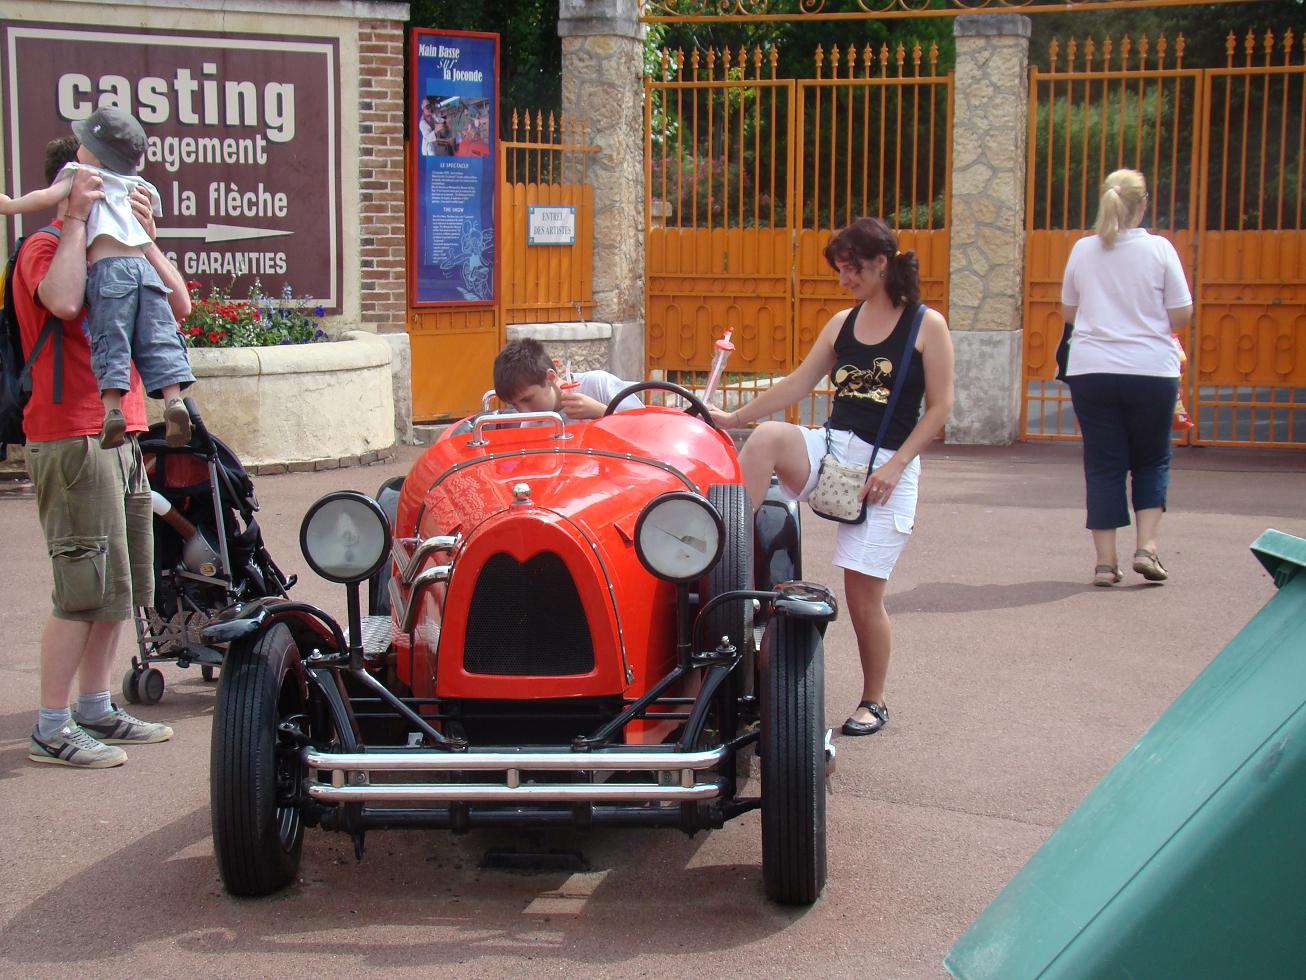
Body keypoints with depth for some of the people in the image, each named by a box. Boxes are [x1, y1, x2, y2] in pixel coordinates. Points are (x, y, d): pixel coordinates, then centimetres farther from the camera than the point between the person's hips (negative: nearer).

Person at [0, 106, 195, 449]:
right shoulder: (139, 187, 24)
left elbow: (48, 197, -3)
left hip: (108, 268, -4)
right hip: (145, 265, 4)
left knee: (110, 341, -6)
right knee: (158, 339, 1)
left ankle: (112, 407, -17)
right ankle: (173, 398, -14)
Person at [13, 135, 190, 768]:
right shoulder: (44, 249, -5)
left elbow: (178, 306, 9)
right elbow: (64, 301, -27)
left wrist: (145, 239, -2)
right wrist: (78, 219, -18)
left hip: (120, 436, 9)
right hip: (71, 438, -9)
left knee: (120, 585, 13)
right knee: (86, 588, -10)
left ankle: (95, 711, 23)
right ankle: (51, 730, -3)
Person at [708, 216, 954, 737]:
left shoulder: (927, 325, -3)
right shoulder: (842, 323, 11)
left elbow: (939, 407, -6)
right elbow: (797, 384, 13)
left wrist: (895, 465, -15)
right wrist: (733, 417, 7)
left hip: (886, 466, -4)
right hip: (831, 447, 4)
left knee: (863, 592, -3)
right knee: (766, 438, -28)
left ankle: (873, 702, 17)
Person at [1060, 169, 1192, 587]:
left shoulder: (1083, 250, 2)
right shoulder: (1159, 249, -5)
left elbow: (1069, 311, 13)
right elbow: (1182, 314, -4)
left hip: (1090, 370, 2)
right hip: (1151, 369, -2)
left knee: (1103, 465, 8)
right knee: (1152, 460, 16)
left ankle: (1105, 561, 6)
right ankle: (1146, 547, 4)